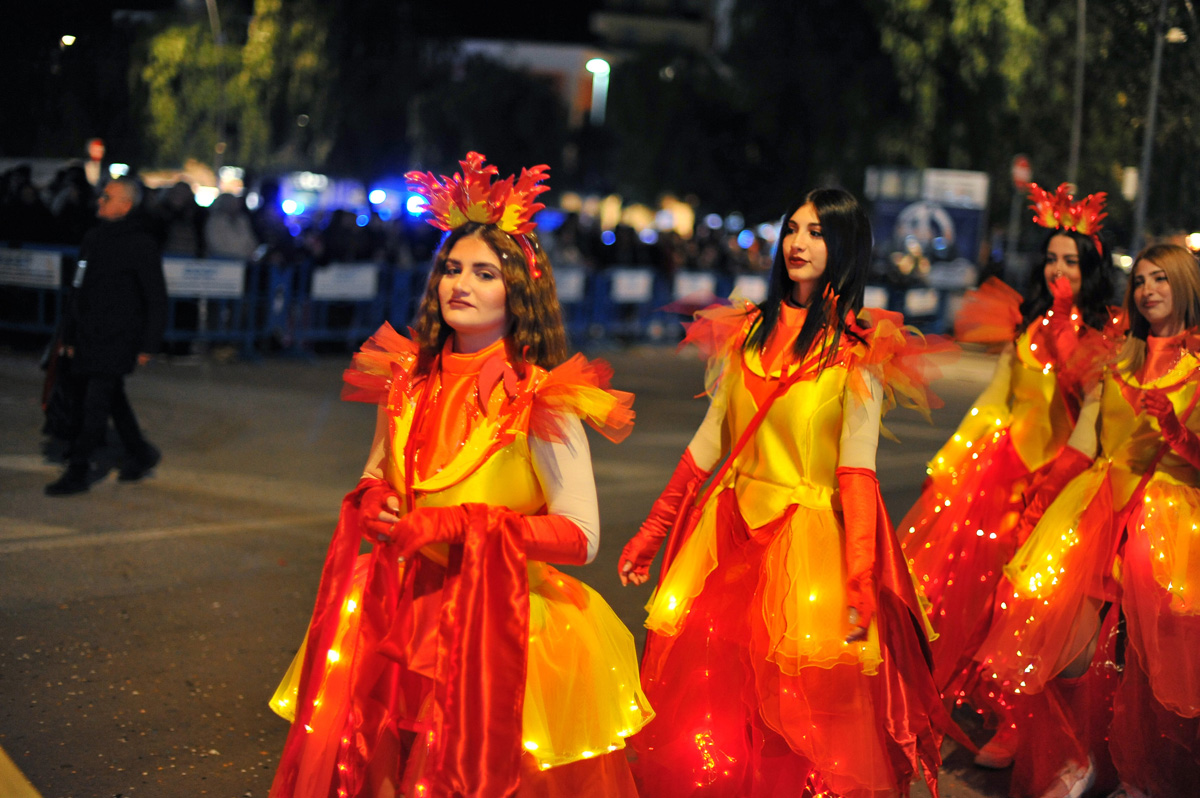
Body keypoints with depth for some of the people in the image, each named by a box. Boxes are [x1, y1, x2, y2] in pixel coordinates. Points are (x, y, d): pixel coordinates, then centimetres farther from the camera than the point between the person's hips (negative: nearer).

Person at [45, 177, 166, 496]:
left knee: (95, 404, -9)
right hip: (88, 338, 7)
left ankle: (78, 471, -6)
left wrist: (148, 345, -11)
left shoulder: (141, 244, -10)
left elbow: (156, 298, -8)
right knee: (113, 400, 15)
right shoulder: (93, 238, 12)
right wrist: (69, 335, 16)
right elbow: (77, 289, 18)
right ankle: (140, 453, 31)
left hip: (118, 339, -7)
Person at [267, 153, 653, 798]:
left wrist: (456, 525, -18)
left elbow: (580, 536, -16)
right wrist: (371, 500, -3)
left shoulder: (540, 401, -11)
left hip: (500, 620, -5)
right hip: (402, 610, 5)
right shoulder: (407, 383, 5)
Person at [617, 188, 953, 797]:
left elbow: (857, 470, -12)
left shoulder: (859, 352, -4)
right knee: (698, 674, 2)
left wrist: (860, 582, -20)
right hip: (729, 526, 5)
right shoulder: (748, 331, 9)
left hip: (811, 534, -4)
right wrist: (652, 531, 12)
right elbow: (709, 440, 13)